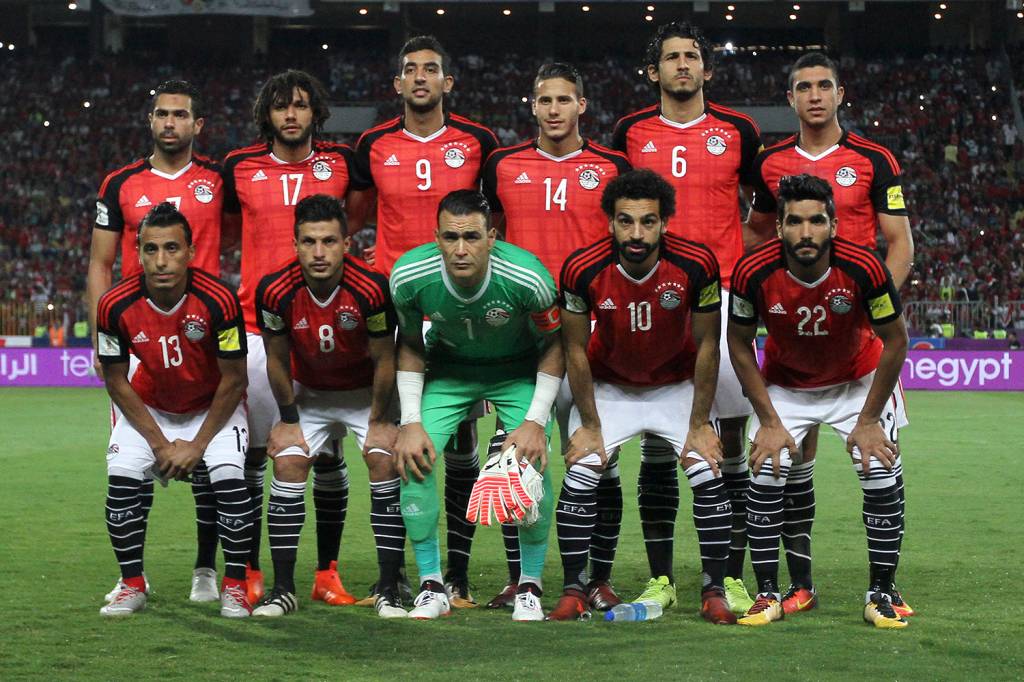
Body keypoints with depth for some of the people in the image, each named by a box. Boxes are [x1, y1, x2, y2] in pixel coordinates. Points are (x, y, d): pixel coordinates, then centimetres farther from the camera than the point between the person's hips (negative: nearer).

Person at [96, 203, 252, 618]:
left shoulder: (217, 300, -29)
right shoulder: (116, 306, -24)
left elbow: (233, 380, -18)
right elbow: (117, 381, -10)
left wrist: (198, 444, -15)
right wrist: (159, 443, -12)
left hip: (213, 406, -2)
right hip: (148, 408, 2)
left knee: (229, 478, -22)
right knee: (121, 478, -16)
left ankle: (235, 586, -5)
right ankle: (132, 585, 1)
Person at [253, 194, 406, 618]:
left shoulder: (371, 289, -31)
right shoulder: (276, 292, -25)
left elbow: (384, 360, -16)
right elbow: (277, 360, -8)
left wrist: (378, 420, -10)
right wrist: (288, 419, -4)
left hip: (365, 391, -1)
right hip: (308, 394, 2)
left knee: (384, 459, -16)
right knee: (288, 461, -12)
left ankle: (389, 590, -9)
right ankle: (283, 589, -4)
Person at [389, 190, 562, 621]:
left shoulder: (528, 278, -31)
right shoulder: (409, 276, -25)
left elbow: (553, 344, -13)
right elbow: (410, 344, -5)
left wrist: (535, 422, -18)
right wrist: (410, 421, -12)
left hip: (518, 371, -2)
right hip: (449, 370, 2)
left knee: (533, 462, -20)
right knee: (413, 459, -16)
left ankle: (530, 588, 0)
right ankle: (432, 587, -1)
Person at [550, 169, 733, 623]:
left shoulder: (696, 265, -27)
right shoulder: (583, 270, -26)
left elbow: (706, 346, -14)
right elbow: (576, 350, -13)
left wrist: (699, 425, -12)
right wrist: (590, 426, -11)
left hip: (677, 386, 0)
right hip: (608, 387, 0)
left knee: (707, 475, -12)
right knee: (580, 476, -14)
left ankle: (715, 591, 1)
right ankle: (573, 591, 0)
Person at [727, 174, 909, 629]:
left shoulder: (863, 268, -31)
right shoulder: (754, 273, -28)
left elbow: (895, 340, -15)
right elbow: (739, 344, -11)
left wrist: (869, 419, -12)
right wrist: (769, 421, -12)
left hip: (858, 380, 0)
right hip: (785, 383, 1)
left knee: (882, 477, -11)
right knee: (765, 477, -12)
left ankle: (880, 594, 4)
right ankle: (768, 594, 2)